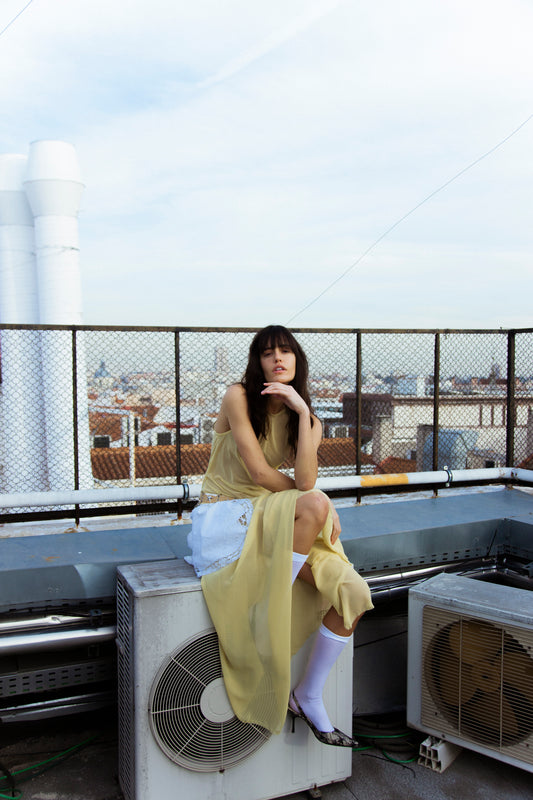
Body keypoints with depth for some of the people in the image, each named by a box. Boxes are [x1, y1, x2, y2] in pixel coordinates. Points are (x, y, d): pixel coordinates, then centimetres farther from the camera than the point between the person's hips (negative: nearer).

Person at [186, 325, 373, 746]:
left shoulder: (308, 420, 9)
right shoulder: (238, 397, -6)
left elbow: (305, 480, -11)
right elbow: (259, 472, -13)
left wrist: (302, 412, -14)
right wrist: (318, 507, -7)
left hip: (270, 520, 6)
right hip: (223, 521, -6)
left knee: (354, 593, -14)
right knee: (315, 504, -34)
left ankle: (309, 696, 6)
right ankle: (270, 610, -15)